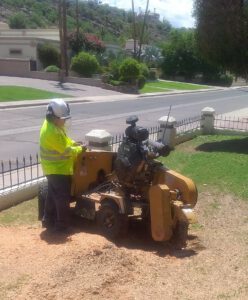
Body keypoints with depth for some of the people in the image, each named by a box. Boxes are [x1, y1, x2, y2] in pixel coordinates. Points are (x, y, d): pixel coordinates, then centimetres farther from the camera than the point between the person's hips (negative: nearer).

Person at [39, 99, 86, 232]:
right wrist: (80, 149, -10)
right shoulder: (51, 132, -27)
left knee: (52, 195, 17)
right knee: (63, 197, -2)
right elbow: (66, 150, -24)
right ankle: (62, 225, 8)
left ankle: (48, 220, 28)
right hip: (58, 169, -10)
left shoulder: (53, 125, 5)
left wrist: (74, 143, 2)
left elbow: (64, 140, 18)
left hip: (54, 168, 10)